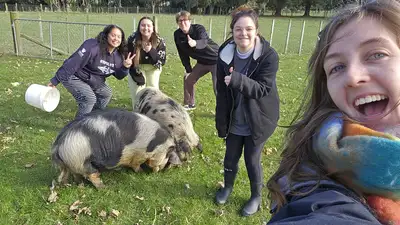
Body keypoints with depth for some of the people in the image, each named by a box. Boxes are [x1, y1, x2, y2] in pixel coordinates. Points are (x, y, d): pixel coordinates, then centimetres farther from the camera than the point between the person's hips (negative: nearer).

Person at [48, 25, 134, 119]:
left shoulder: (117, 56, -5)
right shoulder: (92, 46, -30)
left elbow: (119, 76, 5)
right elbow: (73, 62, -31)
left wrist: (125, 67, -19)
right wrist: (56, 80, -31)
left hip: (93, 81, 9)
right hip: (74, 77, -9)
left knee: (107, 93, 19)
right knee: (89, 99, -25)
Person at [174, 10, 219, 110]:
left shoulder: (199, 28, -25)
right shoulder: (177, 35, -8)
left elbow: (203, 42, -47)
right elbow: (183, 53, 1)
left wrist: (195, 43, -69)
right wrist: (188, 70, -1)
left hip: (216, 60, -7)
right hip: (202, 62, 7)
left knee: (217, 87, -16)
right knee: (188, 79, 13)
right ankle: (190, 104, 31)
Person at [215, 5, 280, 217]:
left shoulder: (269, 56, -18)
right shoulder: (225, 55, -7)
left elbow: (262, 89, -24)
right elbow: (221, 91, -3)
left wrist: (237, 80, -39)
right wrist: (221, 120, -2)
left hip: (257, 120, -3)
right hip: (234, 120, 4)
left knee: (252, 160, 10)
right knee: (230, 157, 18)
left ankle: (256, 196, 36)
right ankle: (227, 187, 47)